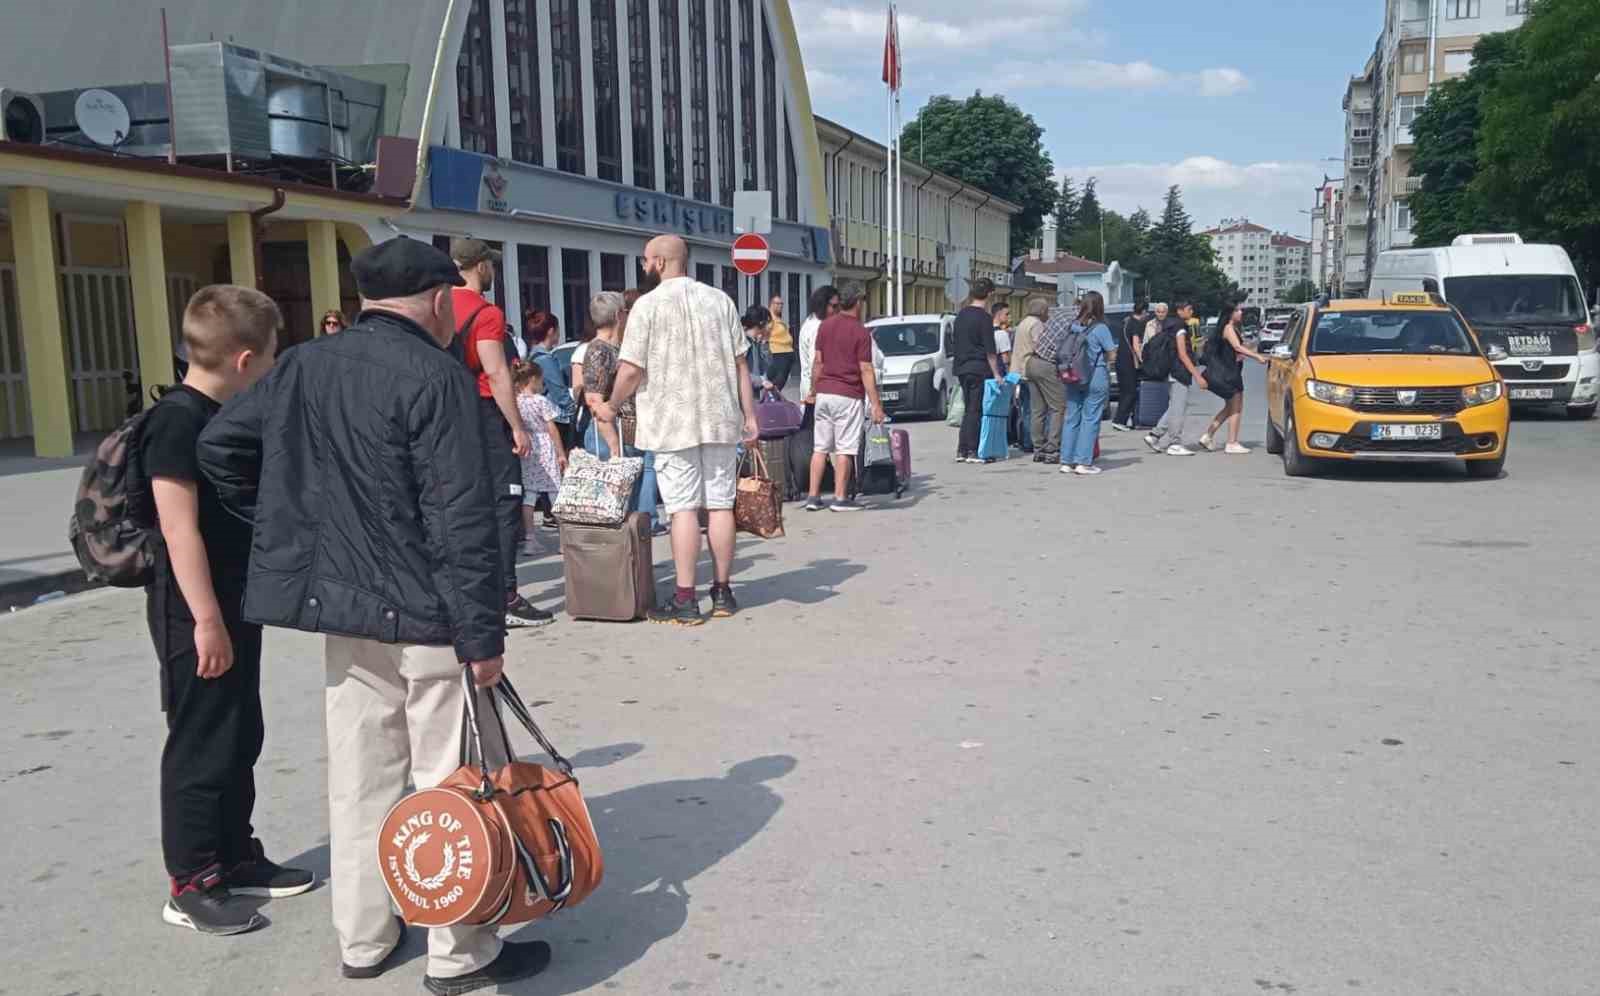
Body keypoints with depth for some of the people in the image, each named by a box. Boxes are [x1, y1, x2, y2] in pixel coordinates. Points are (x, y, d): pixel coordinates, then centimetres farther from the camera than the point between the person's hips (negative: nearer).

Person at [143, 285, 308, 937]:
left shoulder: (225, 418, 10)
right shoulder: (176, 421, -18)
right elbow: (179, 528, -23)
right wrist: (206, 619, -24)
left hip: (234, 604, 9)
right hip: (195, 615, -9)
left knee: (241, 738, 17)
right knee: (200, 746, 0)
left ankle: (236, 857, 30)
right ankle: (189, 884, 13)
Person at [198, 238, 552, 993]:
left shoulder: (303, 367, 7)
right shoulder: (435, 377, -16)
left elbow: (218, 445, 14)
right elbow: (462, 521, -20)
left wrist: (290, 525, 17)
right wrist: (483, 634, -16)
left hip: (341, 607, 7)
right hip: (426, 616, -7)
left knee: (360, 779, 16)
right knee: (453, 781, 5)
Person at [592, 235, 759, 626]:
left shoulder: (648, 305, -5)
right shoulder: (720, 300, 8)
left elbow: (632, 371, -8)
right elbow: (740, 364, 7)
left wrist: (611, 407, 8)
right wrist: (749, 415, 10)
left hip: (673, 422, -4)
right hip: (721, 419, 4)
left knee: (683, 508, -2)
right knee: (720, 504, 8)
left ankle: (685, 600, 0)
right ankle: (722, 593, 16)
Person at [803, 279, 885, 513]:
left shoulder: (825, 326, 7)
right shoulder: (860, 332, -11)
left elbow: (818, 362, 10)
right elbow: (866, 371, -13)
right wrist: (876, 405, -10)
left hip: (824, 394, 6)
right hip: (848, 396, -6)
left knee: (819, 447, 9)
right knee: (844, 449, 1)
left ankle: (813, 497, 10)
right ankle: (840, 498, 4)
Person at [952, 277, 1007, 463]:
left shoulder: (961, 314, 11)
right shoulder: (984, 317, -12)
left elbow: (954, 338, 19)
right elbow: (990, 350, -15)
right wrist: (996, 374, -12)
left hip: (962, 369, 7)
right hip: (979, 369, -7)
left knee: (969, 410, 13)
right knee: (976, 411, -3)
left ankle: (961, 451, 11)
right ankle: (972, 452, -3)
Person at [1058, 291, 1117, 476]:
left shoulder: (1073, 327, 3)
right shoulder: (1100, 328, -10)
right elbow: (1112, 356, -6)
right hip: (1096, 377, -5)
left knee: (1072, 418, 10)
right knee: (1090, 419, 1)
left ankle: (1067, 461, 13)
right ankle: (1083, 462, 0)